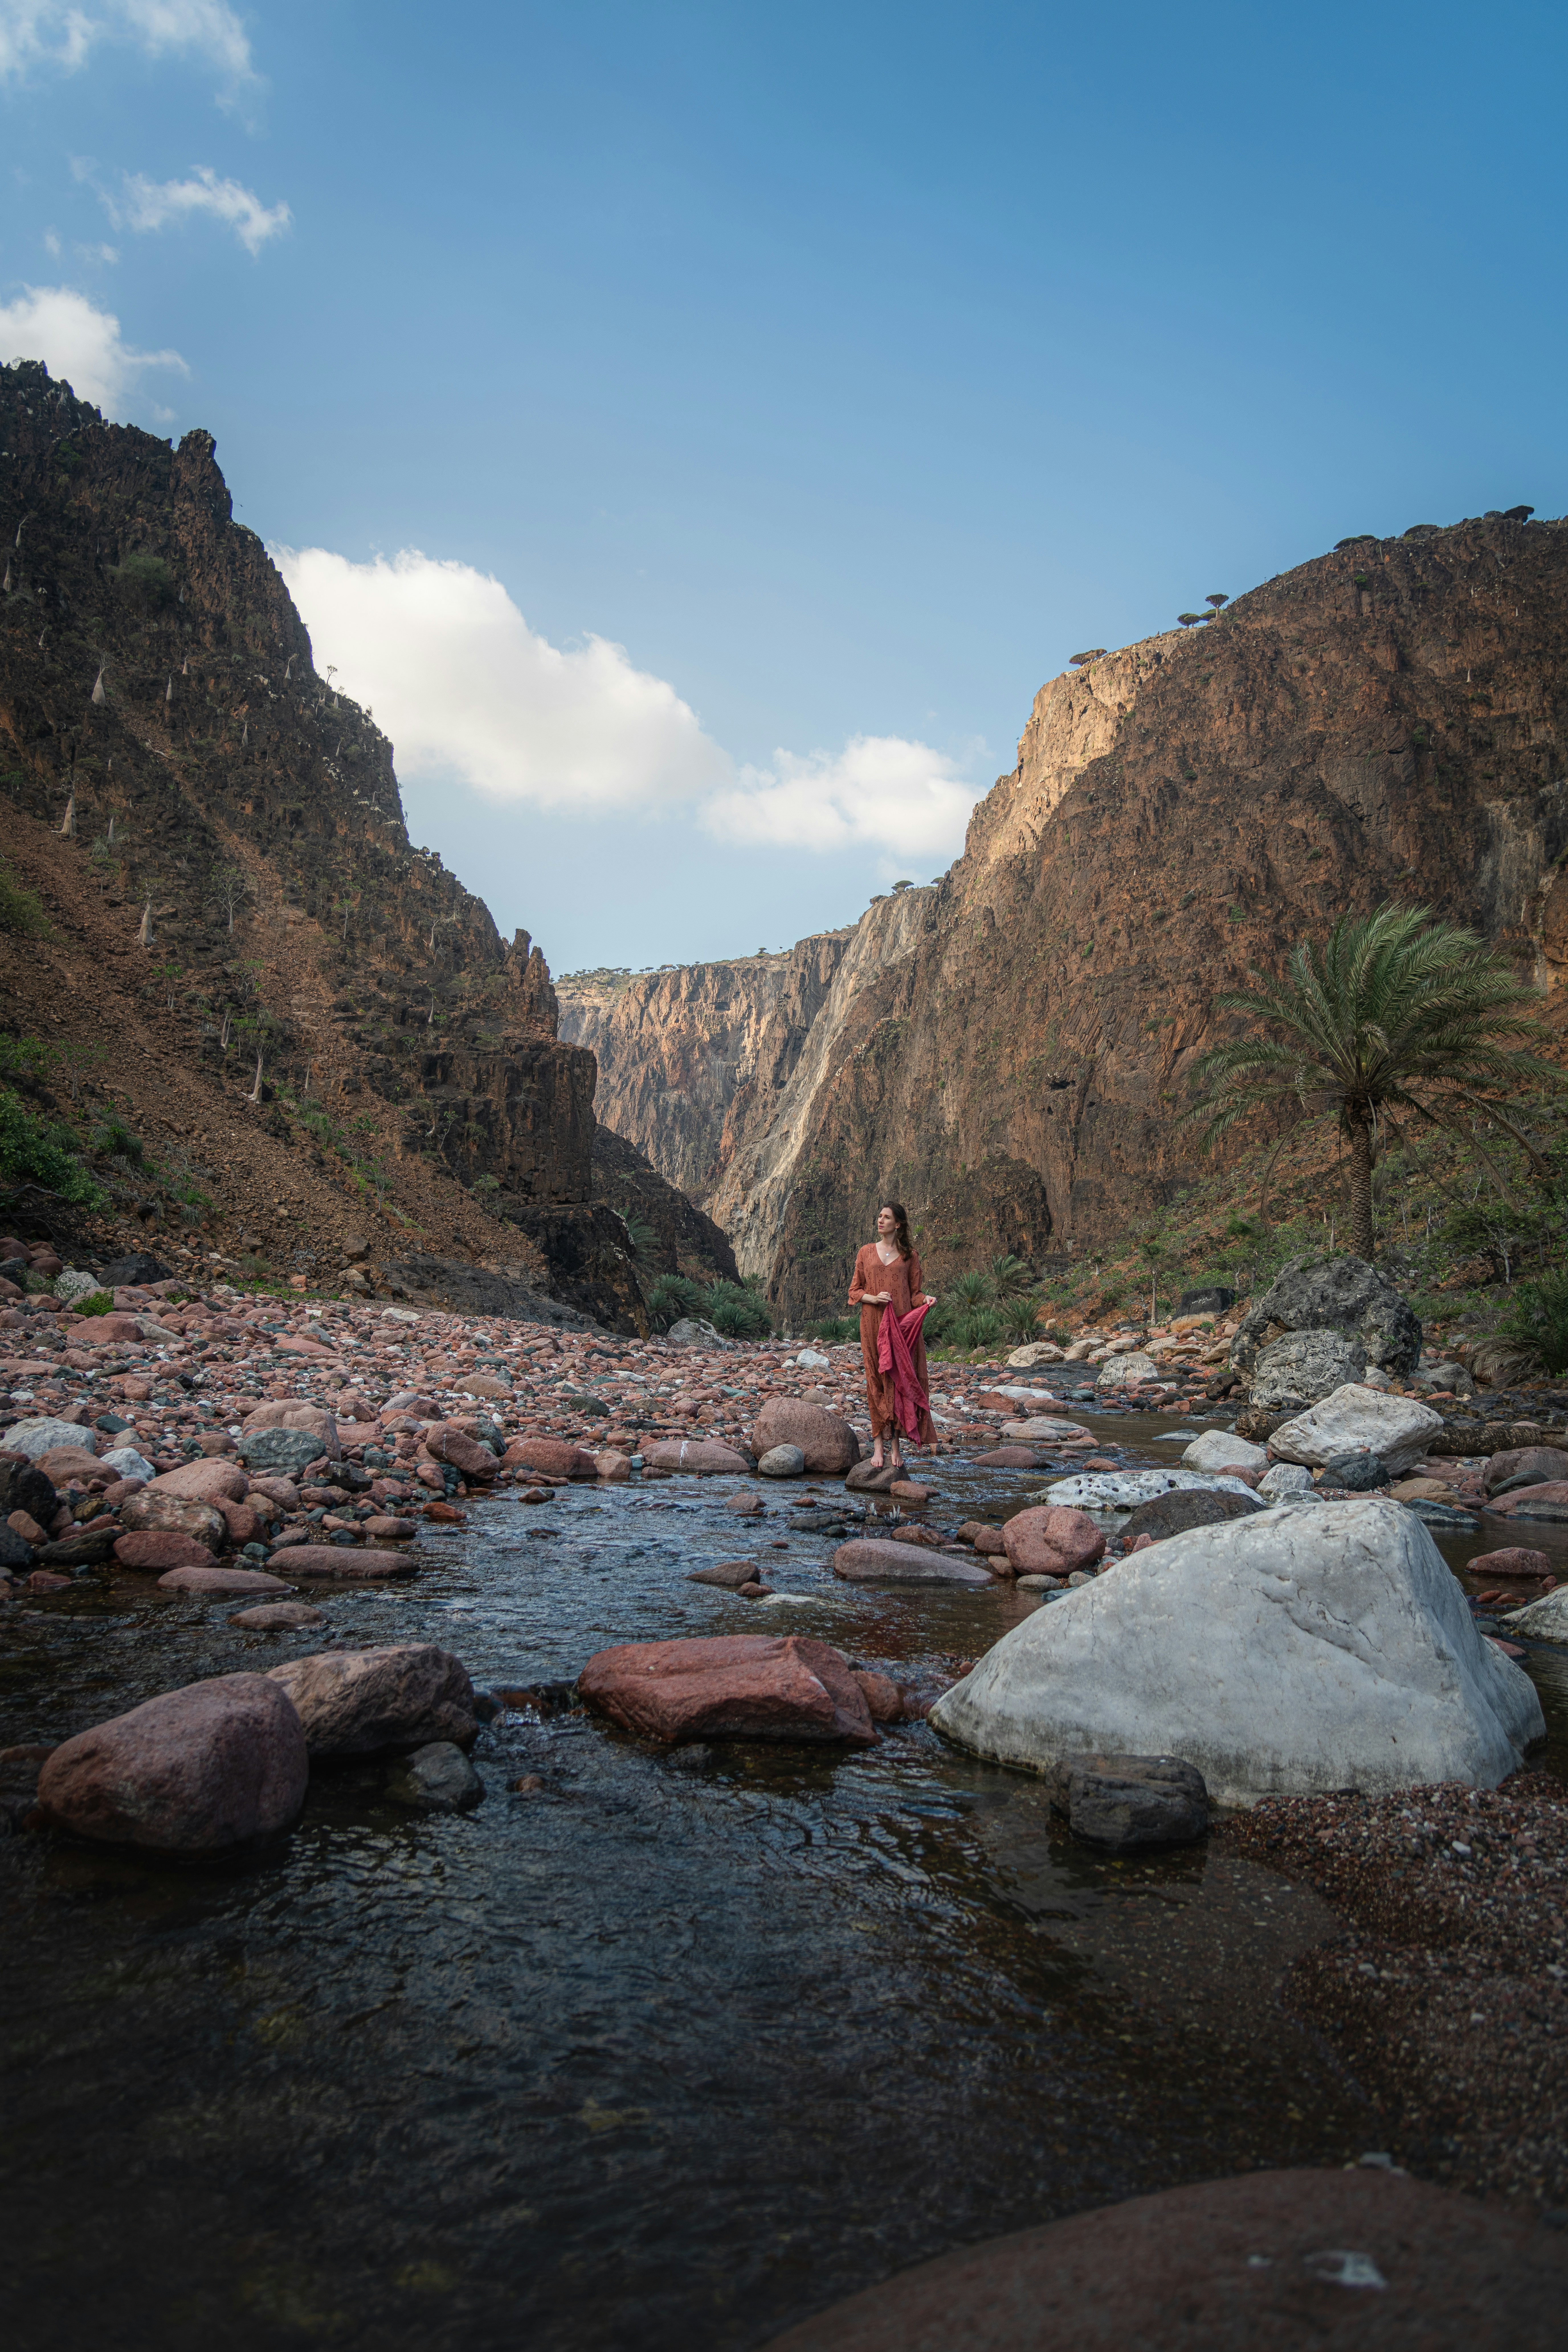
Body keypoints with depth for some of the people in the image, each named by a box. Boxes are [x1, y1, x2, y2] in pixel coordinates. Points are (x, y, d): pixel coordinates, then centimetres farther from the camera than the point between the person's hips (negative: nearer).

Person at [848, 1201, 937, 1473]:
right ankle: (878, 1445, 2)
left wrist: (926, 1300, -14)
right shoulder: (866, 1252, 9)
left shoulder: (909, 1255, 7)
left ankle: (896, 1445, 2)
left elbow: (914, 1293, 8)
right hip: (873, 1325, 1)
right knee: (877, 1382, -1)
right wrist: (873, 1298, -10)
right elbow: (854, 1291, 10)